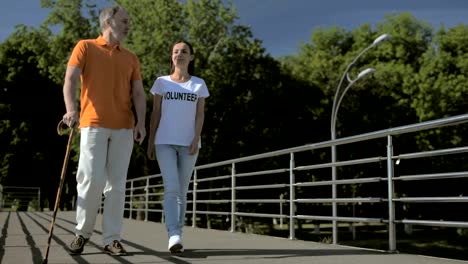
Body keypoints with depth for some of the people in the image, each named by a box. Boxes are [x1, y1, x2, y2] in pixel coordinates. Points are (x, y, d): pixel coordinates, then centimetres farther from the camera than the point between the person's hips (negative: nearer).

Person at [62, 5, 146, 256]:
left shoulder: (131, 58, 18)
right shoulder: (85, 47, 9)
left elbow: (138, 93, 12)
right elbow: (70, 80, -4)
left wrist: (141, 122, -4)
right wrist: (71, 110, -21)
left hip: (124, 128, 3)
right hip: (93, 124, -3)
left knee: (117, 183, 0)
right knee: (92, 180, -8)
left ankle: (111, 239, 5)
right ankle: (82, 231, 12)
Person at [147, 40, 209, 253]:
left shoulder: (198, 84, 9)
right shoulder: (162, 82, 8)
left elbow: (200, 114, 4)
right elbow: (155, 113, 7)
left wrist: (196, 139, -9)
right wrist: (150, 141, 2)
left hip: (188, 143, 1)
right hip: (165, 142, -1)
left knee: (182, 191, 5)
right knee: (171, 188, -15)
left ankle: (178, 233, 12)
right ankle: (174, 236, -23)